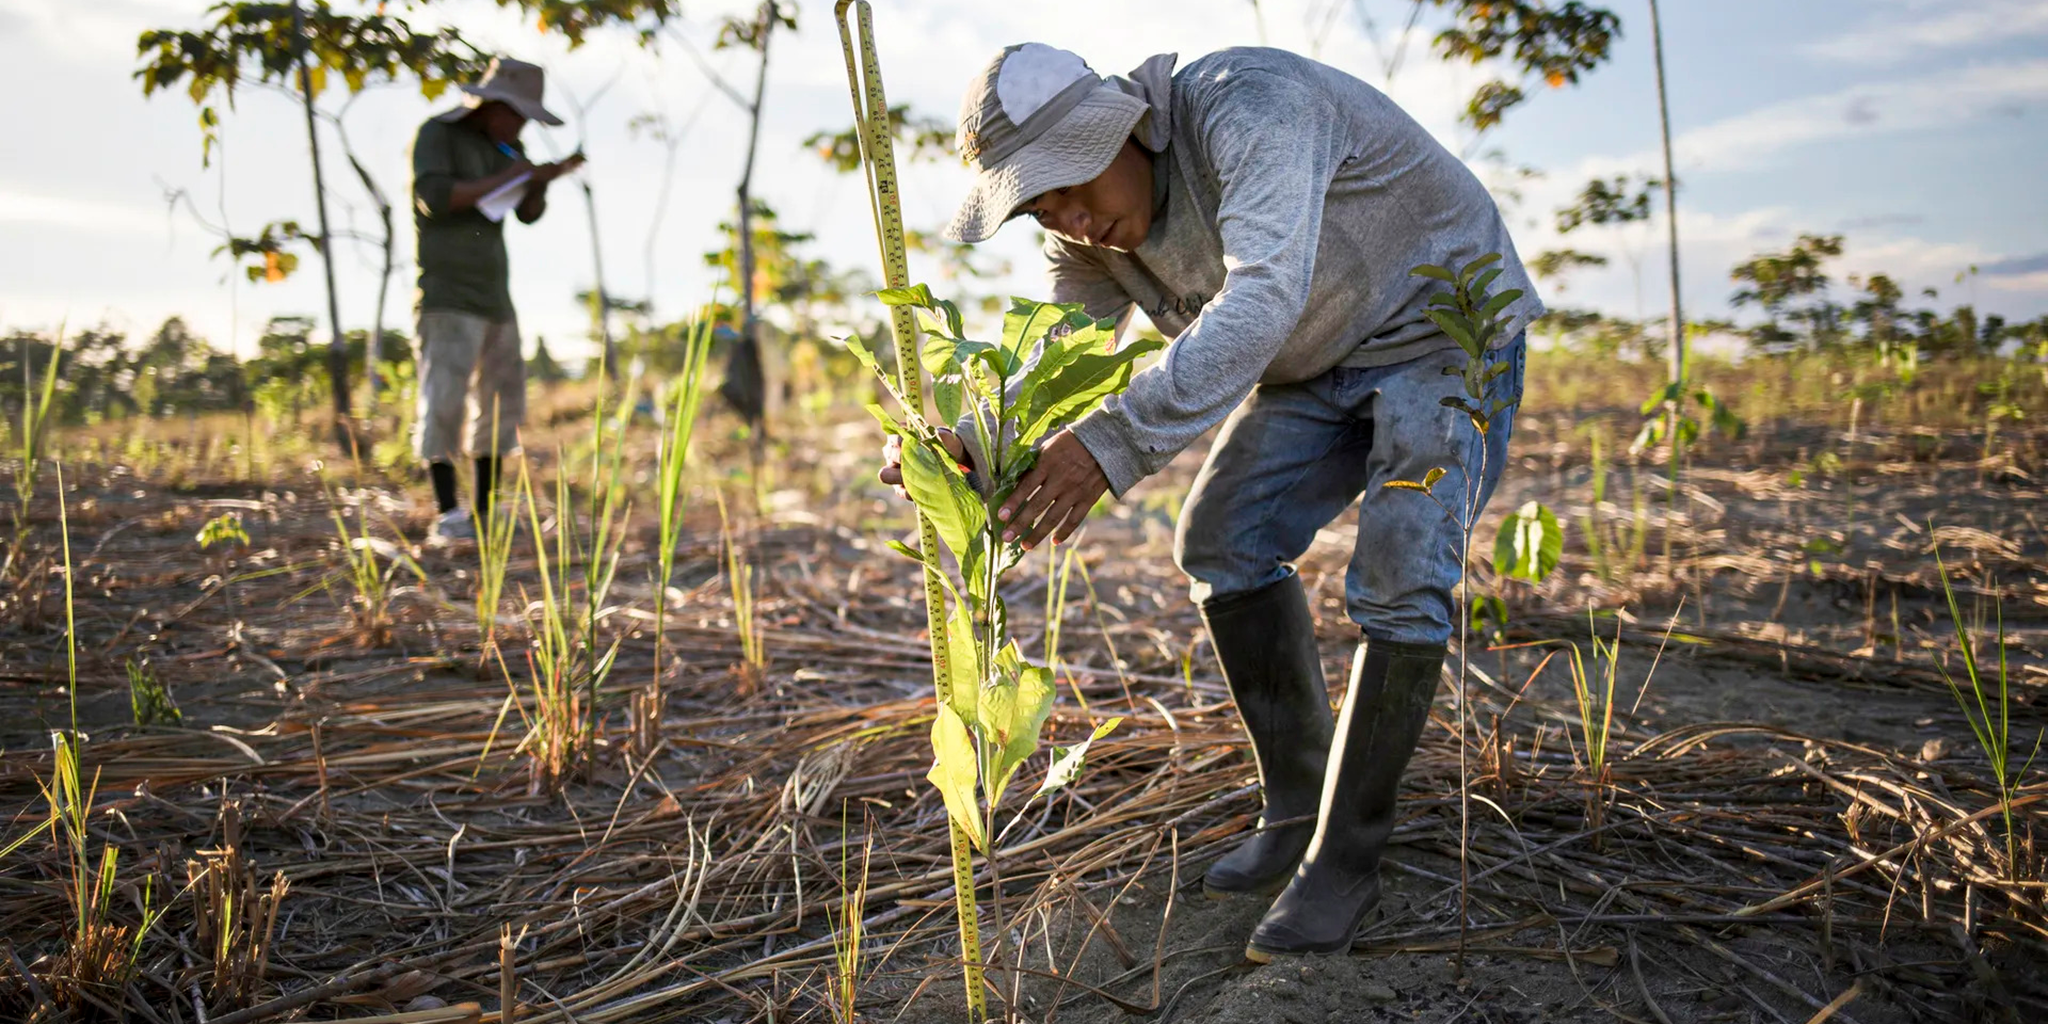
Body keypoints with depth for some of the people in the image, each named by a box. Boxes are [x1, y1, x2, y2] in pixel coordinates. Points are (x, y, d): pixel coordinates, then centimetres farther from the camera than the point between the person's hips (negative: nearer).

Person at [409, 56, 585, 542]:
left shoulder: (502, 146, 14)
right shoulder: (436, 134, -6)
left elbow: (530, 212, 12)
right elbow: (433, 198, -21)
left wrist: (544, 177, -8)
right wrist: (502, 179, -17)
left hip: (494, 295, 8)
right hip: (446, 296, -8)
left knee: (502, 401, 6)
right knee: (445, 403, -14)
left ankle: (484, 516, 12)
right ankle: (447, 518, -14)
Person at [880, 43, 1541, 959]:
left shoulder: (1246, 108, -33)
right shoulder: (1088, 228, -7)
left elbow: (1262, 302, -46)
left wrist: (1115, 442, -53)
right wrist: (965, 437, -29)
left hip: (1446, 326, -7)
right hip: (1320, 361, 8)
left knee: (1399, 582, -18)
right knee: (1222, 541, 0)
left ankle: (1345, 861, -5)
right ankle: (1298, 810, 11)